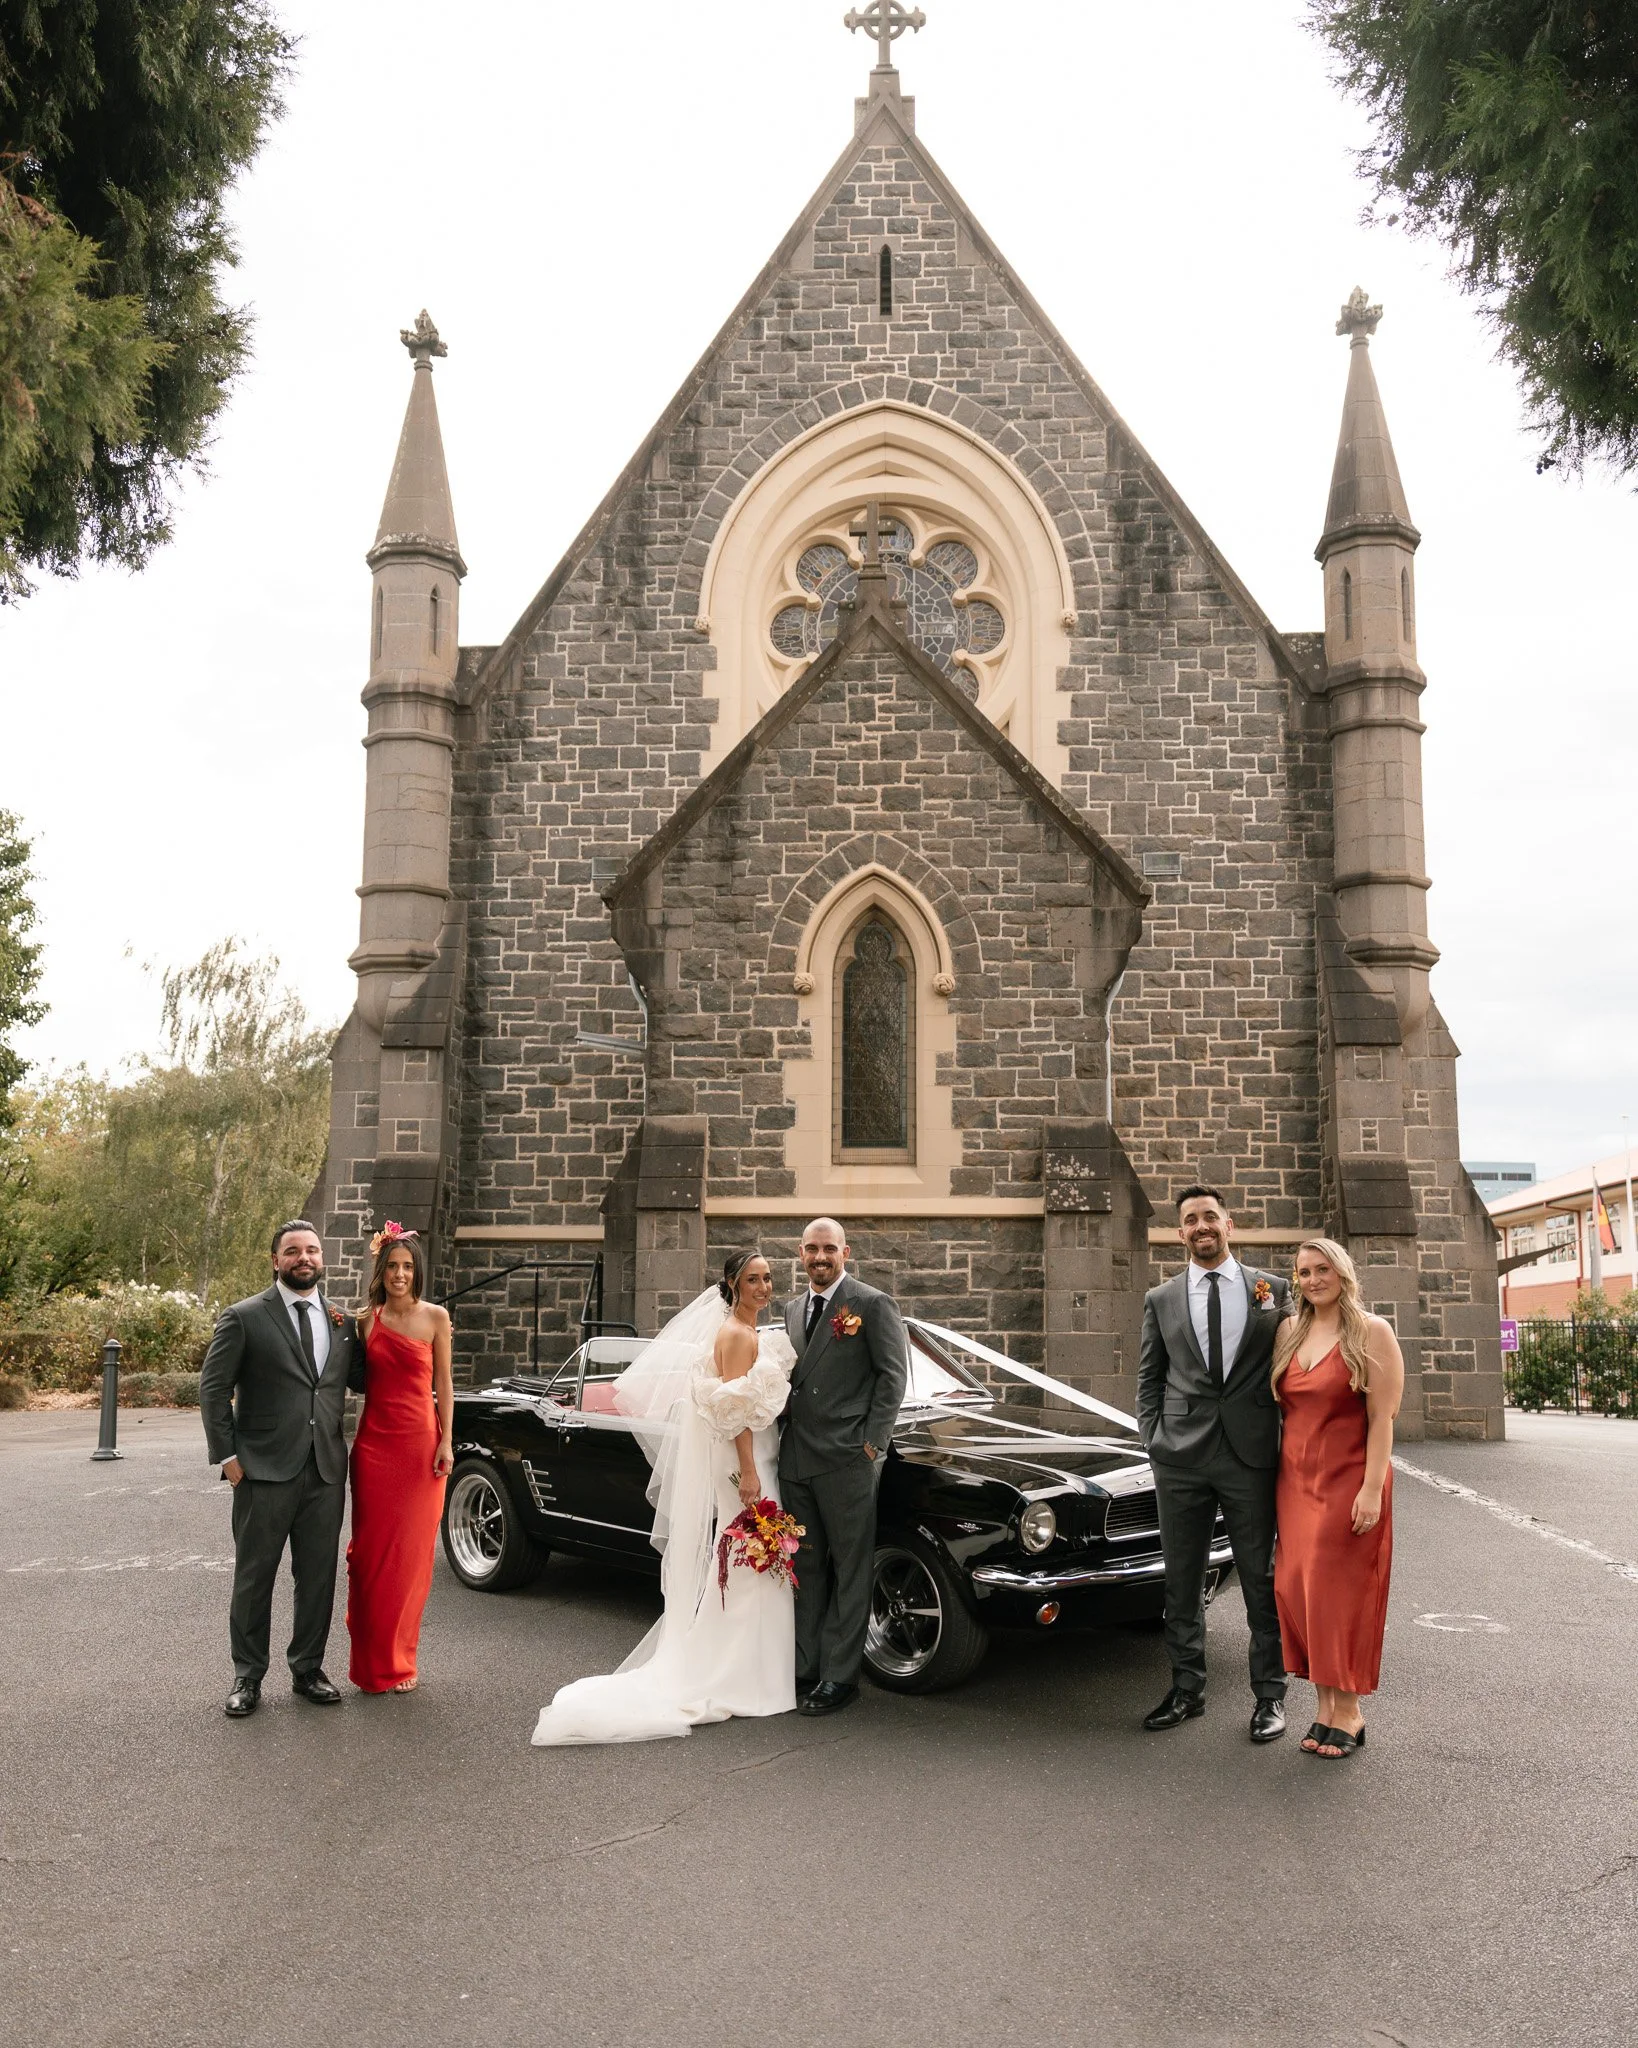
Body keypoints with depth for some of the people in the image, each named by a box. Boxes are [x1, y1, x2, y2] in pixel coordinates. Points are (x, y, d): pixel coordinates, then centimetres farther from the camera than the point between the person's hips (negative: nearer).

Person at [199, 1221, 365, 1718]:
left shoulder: (342, 1321, 10)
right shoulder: (244, 1318, -3)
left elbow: (361, 1380, 17)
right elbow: (213, 1388, -3)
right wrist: (227, 1455, -8)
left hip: (326, 1471, 4)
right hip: (265, 1471, -3)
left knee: (318, 1577, 11)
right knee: (254, 1577, 7)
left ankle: (308, 1669, 26)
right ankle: (248, 1676, 21)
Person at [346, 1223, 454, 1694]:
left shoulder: (435, 1317, 0)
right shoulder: (367, 1319, 6)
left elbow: (443, 1383, 3)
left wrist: (446, 1441, -3)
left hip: (420, 1443, -2)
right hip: (374, 1443, 2)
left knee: (411, 1553, 3)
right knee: (371, 1551, 4)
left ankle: (398, 1661, 17)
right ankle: (372, 1664, 16)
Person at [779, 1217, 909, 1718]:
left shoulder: (873, 1304, -6)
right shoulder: (794, 1308, 14)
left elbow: (893, 1375, -7)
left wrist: (872, 1444, -11)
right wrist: (786, 1438, 10)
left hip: (847, 1459, -6)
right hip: (796, 1458, 6)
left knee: (851, 1569, 3)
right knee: (806, 1568, 13)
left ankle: (840, 1677, 10)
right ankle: (805, 1667, 22)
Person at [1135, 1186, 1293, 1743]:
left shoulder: (1273, 1290, 4)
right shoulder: (1161, 1299, 7)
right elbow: (1149, 1379, 11)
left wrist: (1288, 1442, 1)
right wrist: (1154, 1440, 2)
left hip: (1252, 1455, -1)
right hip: (1180, 1458, 2)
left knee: (1261, 1580, 7)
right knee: (1182, 1580, 10)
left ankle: (1269, 1694, 19)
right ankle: (1186, 1689, 22)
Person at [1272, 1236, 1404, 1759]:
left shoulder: (1371, 1332, -7)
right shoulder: (1289, 1331, 9)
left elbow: (1382, 1417, -11)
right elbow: (1280, 1405, 11)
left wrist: (1372, 1489, -17)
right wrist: (1279, 1476, 5)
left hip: (1348, 1479, -5)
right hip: (1296, 1480, 5)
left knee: (1341, 1590, 0)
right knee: (1298, 1589, 5)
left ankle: (1348, 1711, 12)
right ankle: (1324, 1704, 17)